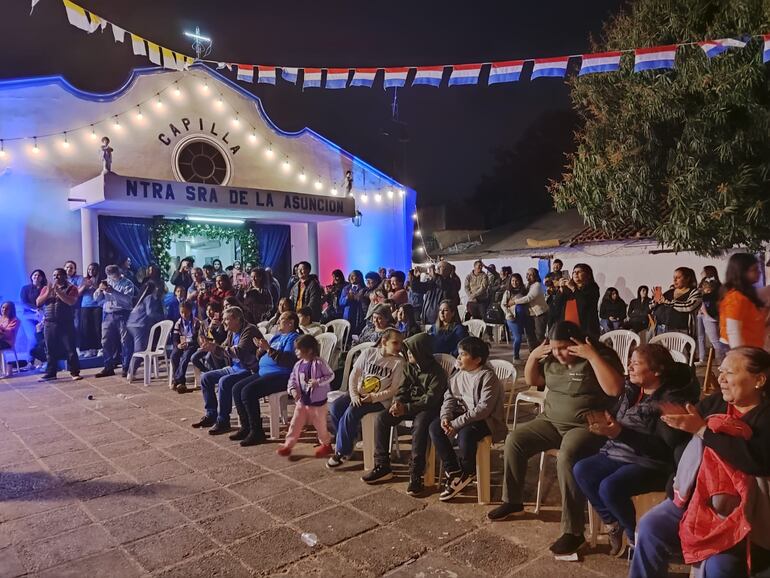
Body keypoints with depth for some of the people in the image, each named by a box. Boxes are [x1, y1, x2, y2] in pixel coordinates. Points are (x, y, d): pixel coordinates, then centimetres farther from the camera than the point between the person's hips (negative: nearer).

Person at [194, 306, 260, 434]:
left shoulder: (249, 330, -16)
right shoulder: (231, 333, 13)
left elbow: (239, 352, -29)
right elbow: (222, 353, 18)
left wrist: (217, 347, -28)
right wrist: (212, 348, -3)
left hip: (249, 370, -10)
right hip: (234, 368, 10)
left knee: (224, 381, -32)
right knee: (205, 377, 8)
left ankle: (223, 421, -19)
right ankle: (211, 415, 14)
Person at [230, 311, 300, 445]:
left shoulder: (293, 338, -6)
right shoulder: (277, 336, 22)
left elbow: (289, 361, -23)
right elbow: (261, 357, 24)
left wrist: (268, 348, -24)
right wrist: (261, 348, 2)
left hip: (280, 376, -10)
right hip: (263, 372, 10)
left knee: (248, 391, -25)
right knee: (236, 388, -2)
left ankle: (257, 432, -16)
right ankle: (246, 427, 5)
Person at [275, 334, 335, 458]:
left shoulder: (319, 363, -17)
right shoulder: (298, 364, 1)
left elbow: (330, 375, -13)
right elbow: (292, 378, 9)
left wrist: (318, 382, -25)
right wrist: (293, 389, -9)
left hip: (317, 402, -5)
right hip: (302, 401, 5)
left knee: (320, 424, 9)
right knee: (295, 423, 8)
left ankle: (326, 444, 29)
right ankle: (288, 445, 19)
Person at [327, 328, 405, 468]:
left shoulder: (399, 362, -8)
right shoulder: (368, 353, 0)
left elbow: (393, 390, -9)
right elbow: (354, 375, 1)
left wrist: (374, 397, -19)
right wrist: (354, 395, -12)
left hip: (380, 400, -4)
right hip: (359, 393, 5)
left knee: (351, 412, -27)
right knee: (335, 407, -18)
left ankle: (341, 451, -7)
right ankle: (349, 439, 5)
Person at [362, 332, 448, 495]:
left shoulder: (436, 372, -16)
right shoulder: (409, 366, 4)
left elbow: (430, 399, -22)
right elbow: (403, 388, 8)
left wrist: (406, 408, -28)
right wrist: (397, 402, -15)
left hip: (428, 409, -7)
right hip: (409, 405, 7)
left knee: (419, 425, -39)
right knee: (381, 418, -14)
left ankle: (415, 475, -32)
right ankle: (382, 466, -7)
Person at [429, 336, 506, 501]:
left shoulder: (488, 377, -19)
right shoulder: (458, 374, 5)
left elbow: (483, 408, -25)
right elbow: (449, 398, 7)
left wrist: (456, 423, -27)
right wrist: (445, 416, -14)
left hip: (486, 419, -7)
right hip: (463, 414, 7)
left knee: (465, 434, -34)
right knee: (435, 427, -13)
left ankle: (467, 472, -3)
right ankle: (454, 472, -6)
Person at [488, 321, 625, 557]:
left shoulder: (601, 355, -13)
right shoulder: (551, 358, 5)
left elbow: (614, 389, -27)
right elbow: (531, 380, 15)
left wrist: (592, 356, -31)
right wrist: (533, 356, -2)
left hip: (587, 426, -7)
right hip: (551, 421, 7)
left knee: (567, 456, -34)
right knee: (514, 439, -6)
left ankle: (573, 531, -22)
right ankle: (512, 501, 14)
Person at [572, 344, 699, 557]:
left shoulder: (672, 400, -14)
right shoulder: (631, 388, 6)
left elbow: (665, 448, -21)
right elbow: (618, 421, 15)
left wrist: (620, 432, -27)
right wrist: (606, 424, -9)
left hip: (652, 464, -7)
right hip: (619, 453, 7)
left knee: (609, 487, -28)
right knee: (581, 470, -13)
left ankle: (635, 537, 0)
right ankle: (614, 524, 5)